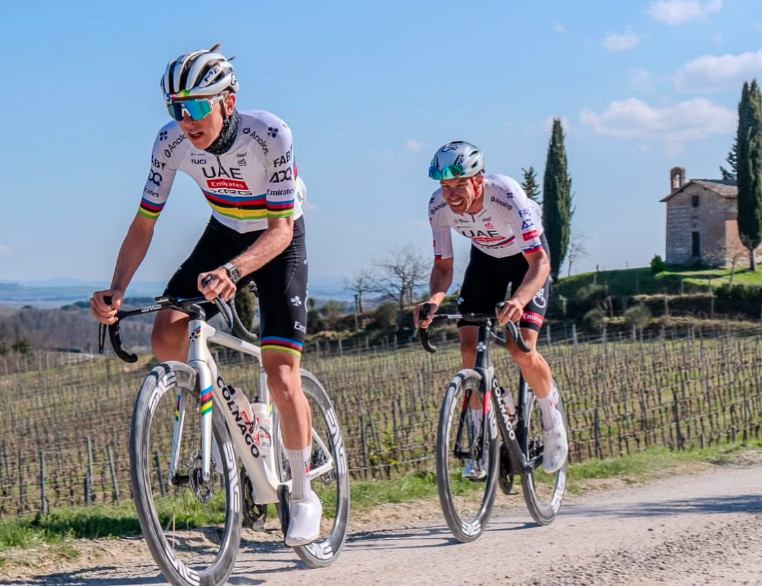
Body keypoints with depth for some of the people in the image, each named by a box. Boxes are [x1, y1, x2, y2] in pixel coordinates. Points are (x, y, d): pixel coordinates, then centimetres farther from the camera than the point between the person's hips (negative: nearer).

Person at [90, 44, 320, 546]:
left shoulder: (270, 135, -31)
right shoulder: (171, 143, -20)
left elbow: (280, 230, -30)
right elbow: (144, 224, -13)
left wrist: (231, 271, -49)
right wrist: (116, 291, -29)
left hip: (278, 241, -4)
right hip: (225, 234, 4)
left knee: (281, 374, -14)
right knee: (167, 336, -20)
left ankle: (304, 495, 4)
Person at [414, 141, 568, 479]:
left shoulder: (507, 196, -37)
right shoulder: (439, 207, -25)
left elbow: (540, 262, -38)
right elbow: (443, 266, -14)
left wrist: (518, 301, -57)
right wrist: (434, 299, -37)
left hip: (527, 257, -4)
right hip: (485, 258, 4)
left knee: (521, 349, -19)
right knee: (469, 346, -12)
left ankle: (552, 419, 10)